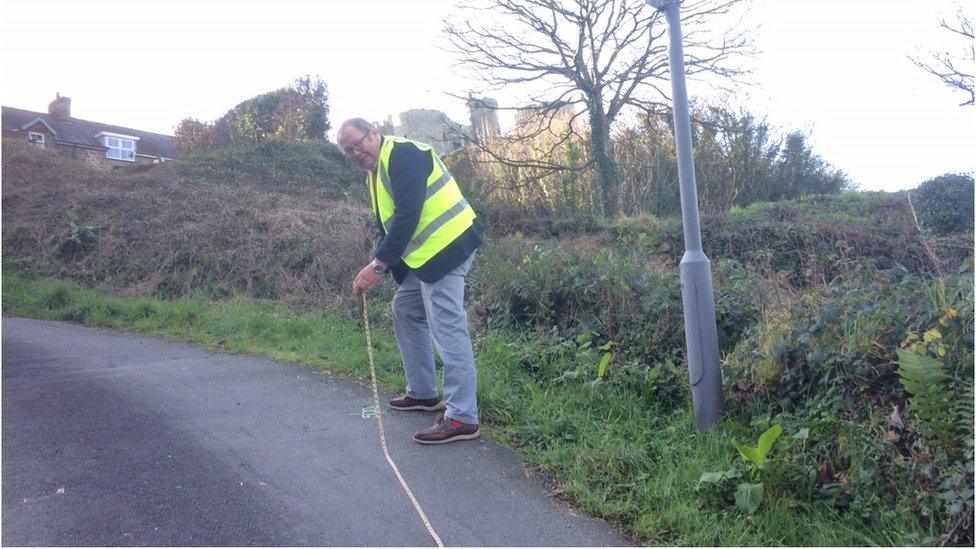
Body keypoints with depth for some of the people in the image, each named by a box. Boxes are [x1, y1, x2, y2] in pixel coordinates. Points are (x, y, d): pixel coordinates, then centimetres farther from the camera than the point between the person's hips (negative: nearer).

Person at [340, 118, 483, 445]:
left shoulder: (402, 154, -12)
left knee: (447, 329, -12)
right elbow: (388, 225, 22)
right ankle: (423, 393, 29)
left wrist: (379, 264, -23)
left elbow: (408, 215, -22)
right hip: (425, 253, 11)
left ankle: (462, 418, -8)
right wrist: (379, 267, 6)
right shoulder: (377, 173, 20)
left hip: (446, 246, -11)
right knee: (405, 309, 19)